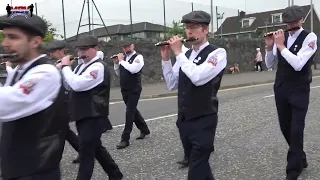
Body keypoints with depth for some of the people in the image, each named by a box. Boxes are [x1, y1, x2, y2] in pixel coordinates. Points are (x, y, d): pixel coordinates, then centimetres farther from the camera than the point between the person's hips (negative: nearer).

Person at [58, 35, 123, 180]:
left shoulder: (98, 66, -16)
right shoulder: (81, 65, 13)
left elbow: (77, 85, -27)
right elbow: (71, 84, 15)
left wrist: (65, 66, -15)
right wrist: (63, 69, 0)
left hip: (93, 116, -10)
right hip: (83, 115, 10)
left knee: (86, 151, -4)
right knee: (95, 148, 18)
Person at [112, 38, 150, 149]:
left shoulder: (138, 57, -10)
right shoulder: (124, 59, 10)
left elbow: (133, 69, -28)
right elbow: (119, 73, 17)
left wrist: (121, 61, -17)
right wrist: (116, 63, 2)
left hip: (134, 90, -7)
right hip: (124, 90, 8)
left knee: (129, 113, -7)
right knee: (133, 111, 17)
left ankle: (125, 139, -2)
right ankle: (144, 129, 36)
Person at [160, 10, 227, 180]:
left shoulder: (217, 53, -9)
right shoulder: (186, 55, 9)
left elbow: (198, 77, -26)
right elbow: (172, 85, 11)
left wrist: (178, 52, -18)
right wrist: (166, 58, 1)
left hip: (203, 121, -6)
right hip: (183, 120, 7)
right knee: (196, 163, 20)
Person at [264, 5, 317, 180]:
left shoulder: (309, 37, -11)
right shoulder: (281, 37, 4)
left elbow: (298, 64, -25)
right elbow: (269, 64, 7)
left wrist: (280, 45, -21)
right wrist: (270, 47, -9)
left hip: (299, 91, -5)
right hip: (280, 89, 5)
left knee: (296, 130, -3)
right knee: (285, 128, 15)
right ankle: (300, 159, 38)